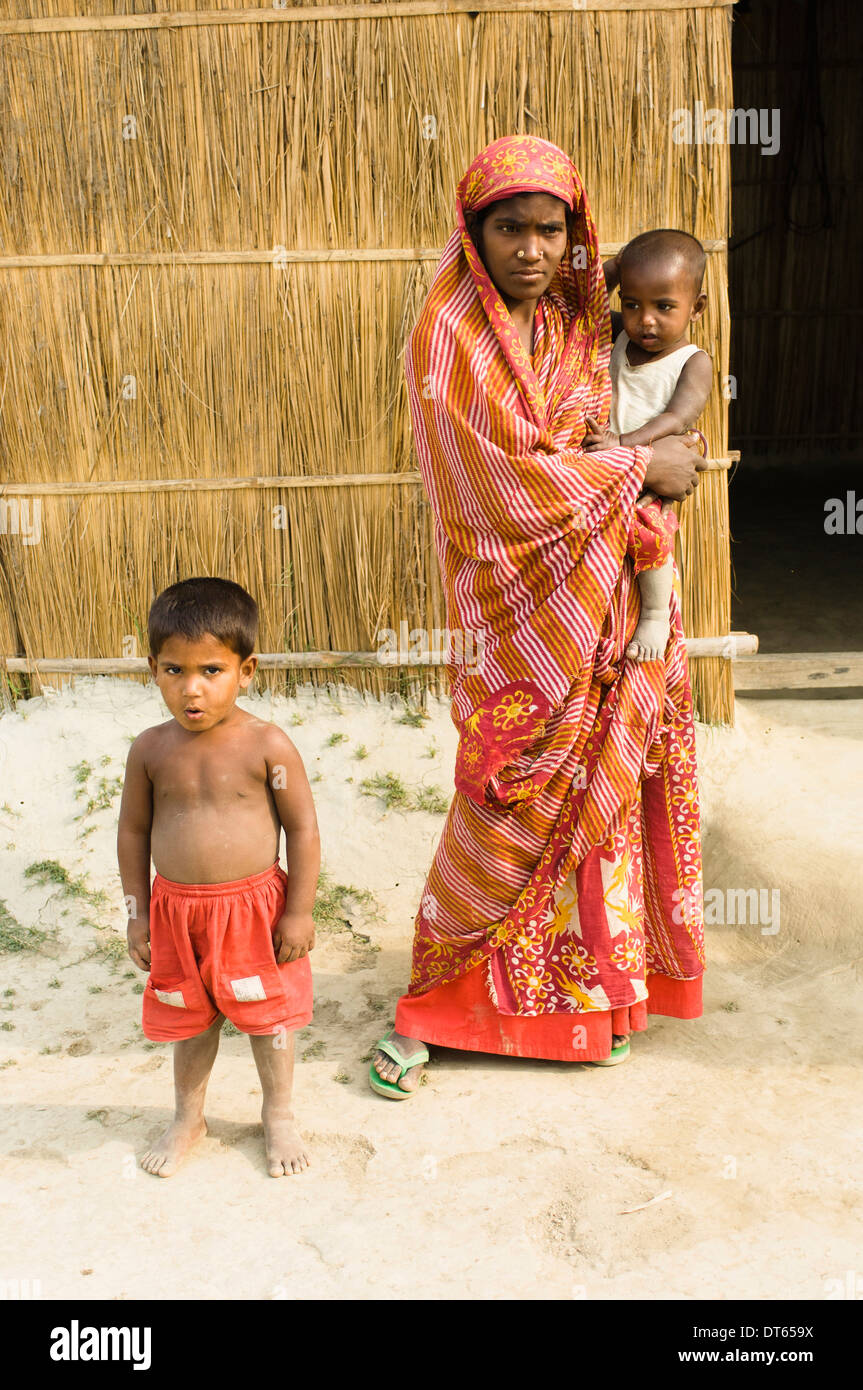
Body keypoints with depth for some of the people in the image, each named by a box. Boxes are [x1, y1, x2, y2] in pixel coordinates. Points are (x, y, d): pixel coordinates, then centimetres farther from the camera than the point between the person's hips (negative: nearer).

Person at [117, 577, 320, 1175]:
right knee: (190, 1018, 20)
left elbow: (303, 828, -10)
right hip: (176, 910, 3)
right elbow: (133, 831, 4)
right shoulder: (151, 749, -7)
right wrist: (137, 912, 4)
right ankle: (189, 1117, 44)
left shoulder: (267, 745, -16)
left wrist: (299, 911, -9)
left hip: (255, 907, -2)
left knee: (268, 1014, 14)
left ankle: (279, 1114, 39)